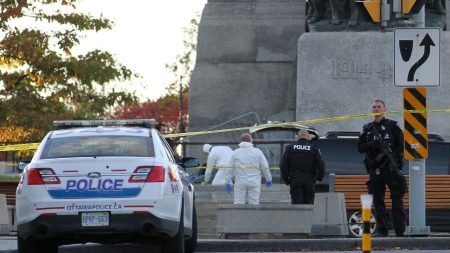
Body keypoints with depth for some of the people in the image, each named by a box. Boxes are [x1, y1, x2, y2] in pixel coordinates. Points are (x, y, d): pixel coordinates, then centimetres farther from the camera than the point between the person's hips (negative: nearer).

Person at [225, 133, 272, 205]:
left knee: (238, 204, 1)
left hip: (240, 183, 0)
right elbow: (265, 168, 2)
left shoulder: (235, 153, 3)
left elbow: (231, 169, 5)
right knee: (254, 204, 2)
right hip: (254, 183, 0)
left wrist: (228, 183, 12)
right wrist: (268, 179, 15)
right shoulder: (257, 152, 0)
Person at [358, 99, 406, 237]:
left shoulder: (393, 126, 5)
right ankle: (382, 231, 5)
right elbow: (360, 147, 12)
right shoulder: (367, 129, 15)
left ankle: (400, 231, -8)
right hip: (375, 169, 4)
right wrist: (371, 145, -8)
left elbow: (401, 145, 1)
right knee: (378, 201, 2)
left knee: (397, 200, -7)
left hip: (392, 169, -3)